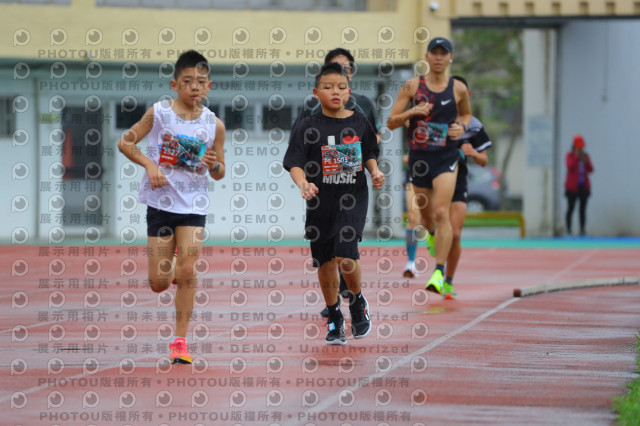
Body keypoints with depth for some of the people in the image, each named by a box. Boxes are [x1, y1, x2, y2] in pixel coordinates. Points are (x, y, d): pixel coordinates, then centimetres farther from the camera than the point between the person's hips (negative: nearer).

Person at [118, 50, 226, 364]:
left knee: (187, 271, -14)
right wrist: (149, 164, -14)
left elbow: (219, 174, 8)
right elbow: (125, 142, 1)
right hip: (160, 201, 0)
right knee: (159, 284, 2)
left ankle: (180, 341, -3)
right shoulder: (159, 112, -5)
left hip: (193, 205, 0)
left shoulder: (214, 124, 0)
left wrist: (214, 165, -15)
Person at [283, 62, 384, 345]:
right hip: (321, 202, 1)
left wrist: (374, 172, -1)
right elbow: (294, 163, -12)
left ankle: (358, 302, 13)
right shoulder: (308, 126, -4)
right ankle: (334, 318, 26)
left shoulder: (359, 122, 3)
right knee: (325, 262, 8)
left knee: (345, 255, -16)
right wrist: (303, 183, -30)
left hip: (353, 198, -1)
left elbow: (369, 153, 18)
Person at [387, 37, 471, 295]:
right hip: (419, 157, 2)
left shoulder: (458, 89, 1)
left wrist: (462, 127, -1)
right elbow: (391, 122, -1)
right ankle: (432, 234, 55)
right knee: (425, 212, 17)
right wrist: (412, 112, -19)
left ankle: (439, 273, -17)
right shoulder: (412, 86, -1)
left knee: (441, 213, -17)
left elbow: (466, 113, 21)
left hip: (447, 157, -2)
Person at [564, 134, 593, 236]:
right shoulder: (570, 155, -1)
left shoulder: (585, 155, 11)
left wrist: (586, 162, -12)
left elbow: (590, 170, 6)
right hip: (572, 186, -4)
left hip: (584, 186, 4)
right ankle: (568, 229, -2)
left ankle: (582, 230, 0)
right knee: (571, 208, -5)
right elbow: (570, 167, -17)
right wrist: (576, 156, -17)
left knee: (583, 209, 0)